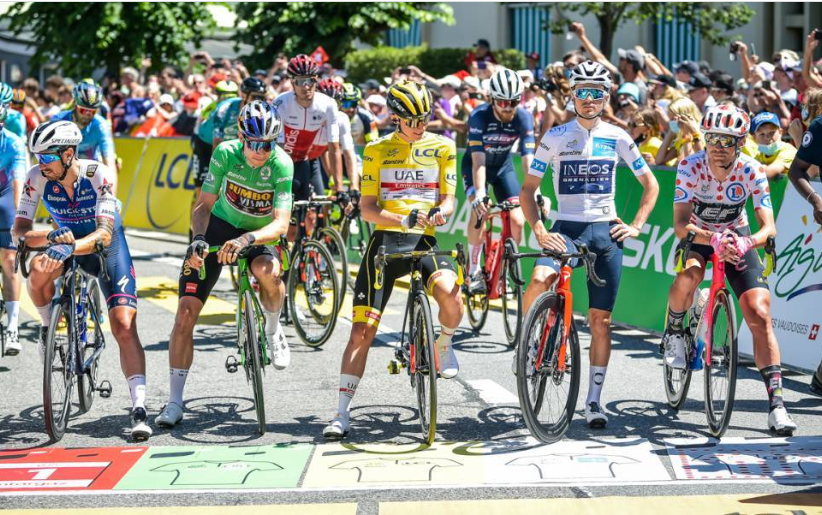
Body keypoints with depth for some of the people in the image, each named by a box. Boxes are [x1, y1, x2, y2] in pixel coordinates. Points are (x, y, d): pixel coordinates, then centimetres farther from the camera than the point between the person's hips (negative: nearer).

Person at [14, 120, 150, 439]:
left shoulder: (98, 175, -27)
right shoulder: (37, 178, -19)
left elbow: (105, 234, -34)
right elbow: (19, 231, -22)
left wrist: (70, 247, -53)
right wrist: (50, 237, -44)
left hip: (106, 246, -2)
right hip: (66, 244, 2)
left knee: (124, 327, -17)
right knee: (39, 271, -33)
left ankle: (139, 409, -17)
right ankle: (48, 327, -4)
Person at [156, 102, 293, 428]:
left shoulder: (282, 164, -24)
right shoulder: (226, 153, -19)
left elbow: (281, 223, -32)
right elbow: (204, 204, -15)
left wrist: (246, 240, -49)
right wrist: (198, 238, -35)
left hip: (259, 235, -1)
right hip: (221, 226, 1)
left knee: (268, 272, -38)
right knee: (186, 314, -9)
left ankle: (273, 330, -5)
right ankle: (174, 402, 1)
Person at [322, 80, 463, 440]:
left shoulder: (442, 147, 8)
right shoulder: (377, 151, 7)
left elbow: (448, 199, 5)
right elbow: (367, 208, 1)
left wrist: (440, 212, -20)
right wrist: (402, 219, -18)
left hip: (424, 241, 0)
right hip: (384, 241, 0)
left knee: (450, 294, -32)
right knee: (362, 330, -6)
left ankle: (444, 344, 3)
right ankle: (342, 413, 0)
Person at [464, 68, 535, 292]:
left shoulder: (523, 117, -24)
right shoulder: (479, 116, -30)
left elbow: (528, 158, -29)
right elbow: (478, 160, -36)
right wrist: (480, 194, -48)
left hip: (503, 166, 3)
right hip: (475, 165, -3)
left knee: (517, 220, -11)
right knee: (480, 210, -26)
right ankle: (474, 270, -14)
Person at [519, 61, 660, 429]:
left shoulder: (617, 138, 5)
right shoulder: (555, 137, 0)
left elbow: (650, 184, 13)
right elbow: (528, 189, 2)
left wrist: (636, 226, 1)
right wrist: (540, 232, -11)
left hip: (605, 232, 1)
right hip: (566, 228, -1)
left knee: (600, 321, 1)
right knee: (539, 280, -32)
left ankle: (594, 401, 11)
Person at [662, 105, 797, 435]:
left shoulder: (752, 172, -22)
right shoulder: (690, 167, -25)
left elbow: (768, 226, -26)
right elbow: (680, 225, -31)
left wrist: (747, 242, -48)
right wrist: (714, 239, -50)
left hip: (737, 236, 1)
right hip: (698, 235, -1)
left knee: (760, 315, -13)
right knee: (689, 277, -36)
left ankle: (776, 402, -10)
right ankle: (674, 330, -3)